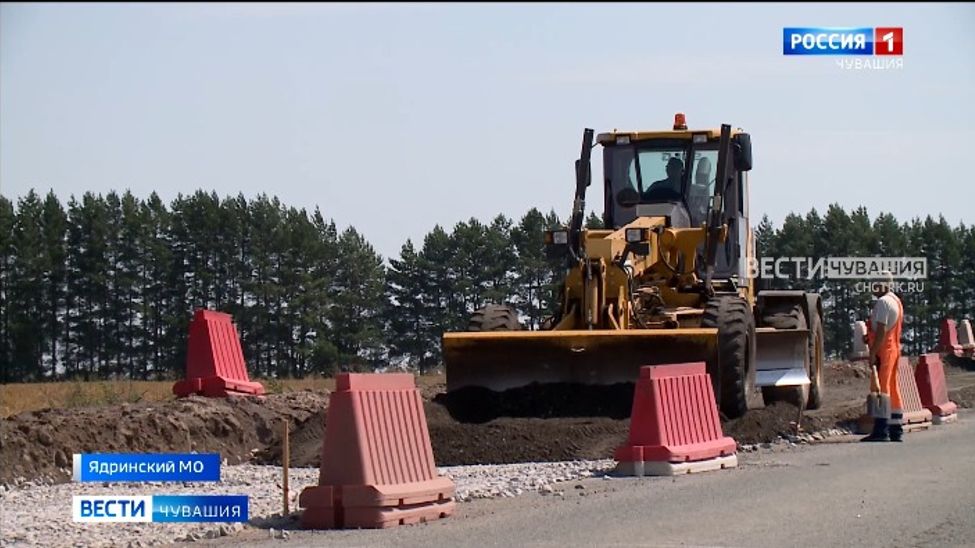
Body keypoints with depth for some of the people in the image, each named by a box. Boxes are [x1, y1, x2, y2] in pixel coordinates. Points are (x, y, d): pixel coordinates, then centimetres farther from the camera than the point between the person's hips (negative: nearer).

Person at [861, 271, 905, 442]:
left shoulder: (882, 302, -13)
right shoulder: (896, 301, 18)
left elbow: (881, 330, -21)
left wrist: (873, 353, -21)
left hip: (883, 351, -10)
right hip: (894, 349, 10)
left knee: (881, 389, -11)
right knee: (892, 389, 12)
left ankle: (881, 431, -15)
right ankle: (896, 431, 14)